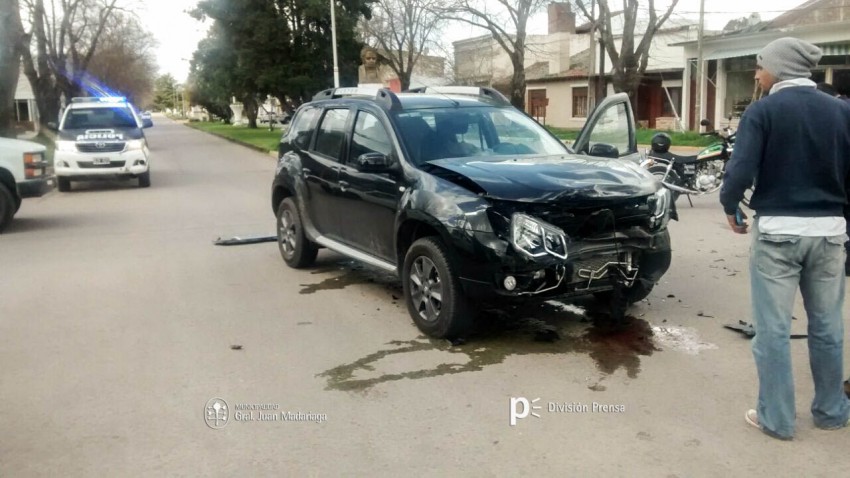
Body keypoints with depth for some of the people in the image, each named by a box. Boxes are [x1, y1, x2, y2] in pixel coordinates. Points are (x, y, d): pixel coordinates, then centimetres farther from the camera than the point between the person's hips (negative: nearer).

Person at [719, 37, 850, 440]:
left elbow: (740, 172, -17)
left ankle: (776, 419, 12)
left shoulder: (762, 111, -8)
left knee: (773, 328, 5)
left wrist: (730, 208, 2)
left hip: (777, 230, -4)